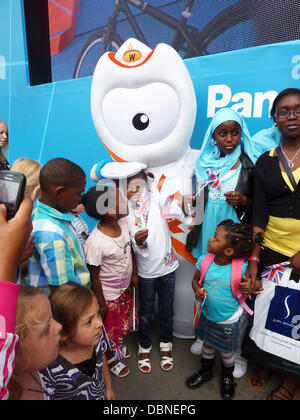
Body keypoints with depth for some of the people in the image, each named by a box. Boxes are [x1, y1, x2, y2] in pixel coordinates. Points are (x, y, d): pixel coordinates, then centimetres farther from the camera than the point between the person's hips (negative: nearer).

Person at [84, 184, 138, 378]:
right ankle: (111, 358, 50)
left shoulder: (124, 223, -16)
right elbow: (94, 277, -23)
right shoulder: (95, 242, -36)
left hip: (126, 288, 7)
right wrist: (101, 304, -12)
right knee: (111, 327, 20)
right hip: (109, 294, -6)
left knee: (124, 321, 30)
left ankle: (119, 345, 60)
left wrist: (134, 274, 8)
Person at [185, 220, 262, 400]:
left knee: (227, 352, 21)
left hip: (228, 321, -3)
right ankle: (206, 371, 55)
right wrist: (197, 290, -21)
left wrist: (248, 288, -31)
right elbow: (196, 279, -2)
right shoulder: (204, 261, -17)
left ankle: (227, 378, 52)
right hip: (207, 315, 3)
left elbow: (247, 286, -9)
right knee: (207, 345, 26)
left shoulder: (241, 268, -26)